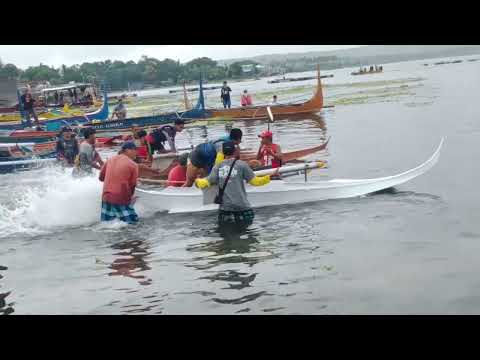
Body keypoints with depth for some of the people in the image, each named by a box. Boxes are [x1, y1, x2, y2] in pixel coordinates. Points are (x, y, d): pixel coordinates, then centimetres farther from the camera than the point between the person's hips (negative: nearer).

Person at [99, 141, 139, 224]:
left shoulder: (110, 160, 9)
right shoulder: (133, 165, -6)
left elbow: (101, 177, 16)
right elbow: (133, 184, 0)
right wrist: (130, 196, 17)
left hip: (106, 197, 5)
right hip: (121, 199, -5)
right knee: (133, 221, -1)